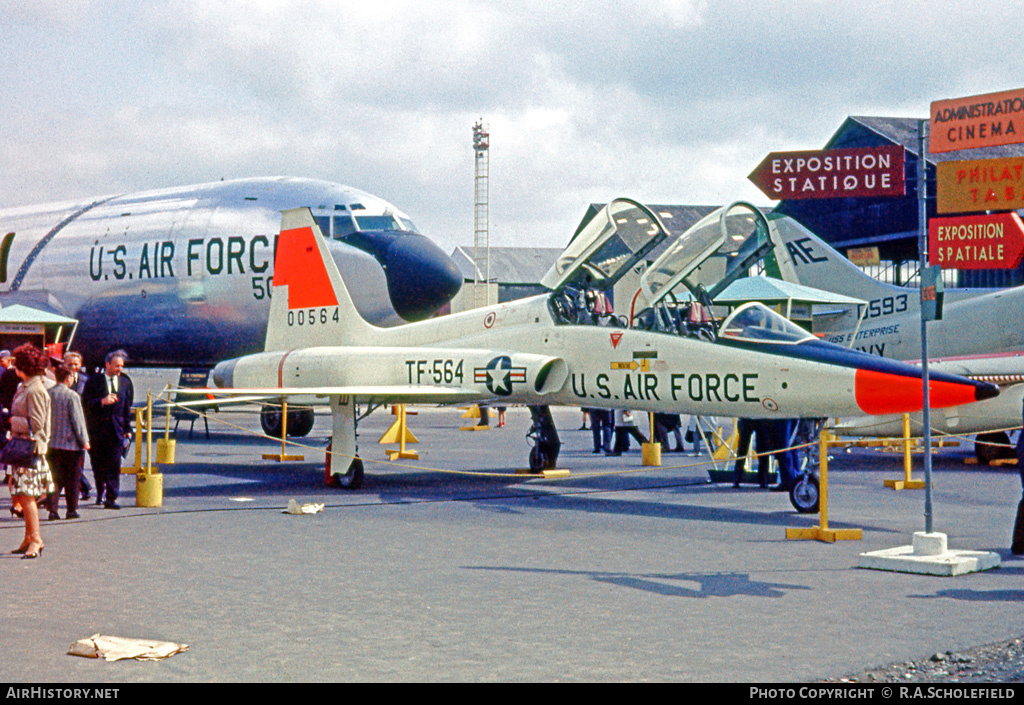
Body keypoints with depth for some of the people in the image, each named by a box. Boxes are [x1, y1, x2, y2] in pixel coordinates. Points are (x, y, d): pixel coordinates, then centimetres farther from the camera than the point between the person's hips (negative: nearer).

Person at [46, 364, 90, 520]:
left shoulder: (47, 394, 3)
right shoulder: (72, 396, -12)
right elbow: (77, 420, -11)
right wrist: (84, 441, -3)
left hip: (52, 443, 4)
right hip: (71, 443, -4)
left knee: (55, 478, 9)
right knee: (72, 479, 6)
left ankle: (53, 509, 2)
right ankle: (72, 510, 11)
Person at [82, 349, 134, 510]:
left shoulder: (125, 382, 9)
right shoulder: (93, 381, -1)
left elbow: (127, 407, 11)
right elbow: (85, 403, -6)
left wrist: (128, 429, 7)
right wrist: (102, 401, -21)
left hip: (116, 429, 1)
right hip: (97, 429, -1)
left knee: (114, 465, -7)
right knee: (98, 465, 9)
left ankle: (111, 498, -6)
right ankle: (100, 493, 29)